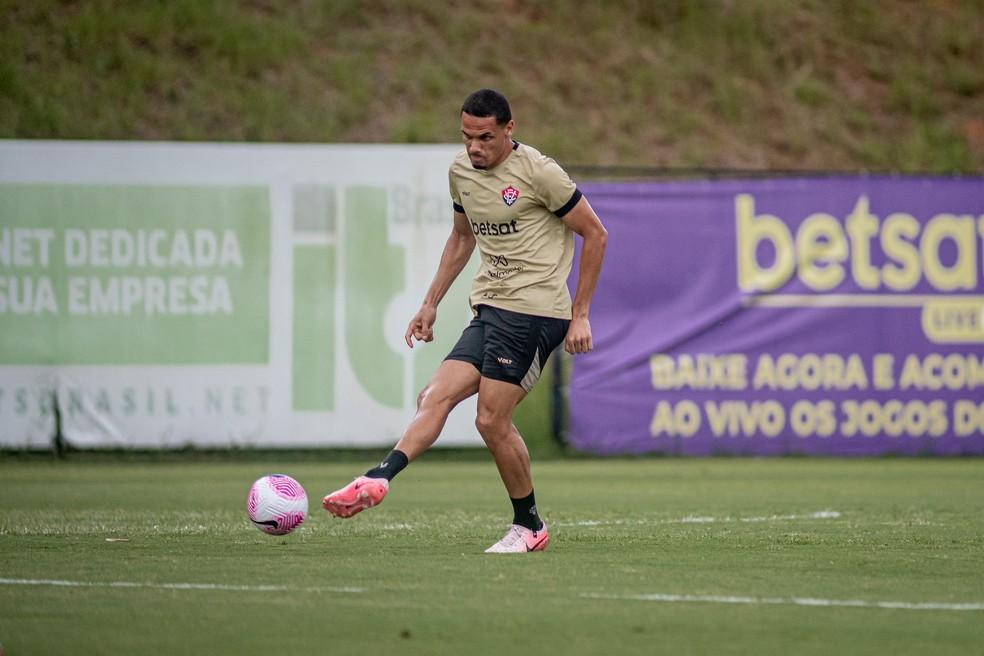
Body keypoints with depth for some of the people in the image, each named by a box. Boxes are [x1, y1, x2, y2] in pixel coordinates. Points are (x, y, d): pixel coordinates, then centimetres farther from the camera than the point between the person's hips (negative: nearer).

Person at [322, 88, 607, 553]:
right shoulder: (461, 171, 11)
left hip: (534, 309, -7)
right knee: (436, 397, -10)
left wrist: (580, 315, -6)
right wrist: (430, 304, 23)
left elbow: (595, 235, -4)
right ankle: (378, 479, -24)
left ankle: (528, 526, 1)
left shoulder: (537, 172, -10)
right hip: (489, 309, 7)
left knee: (492, 419, -12)